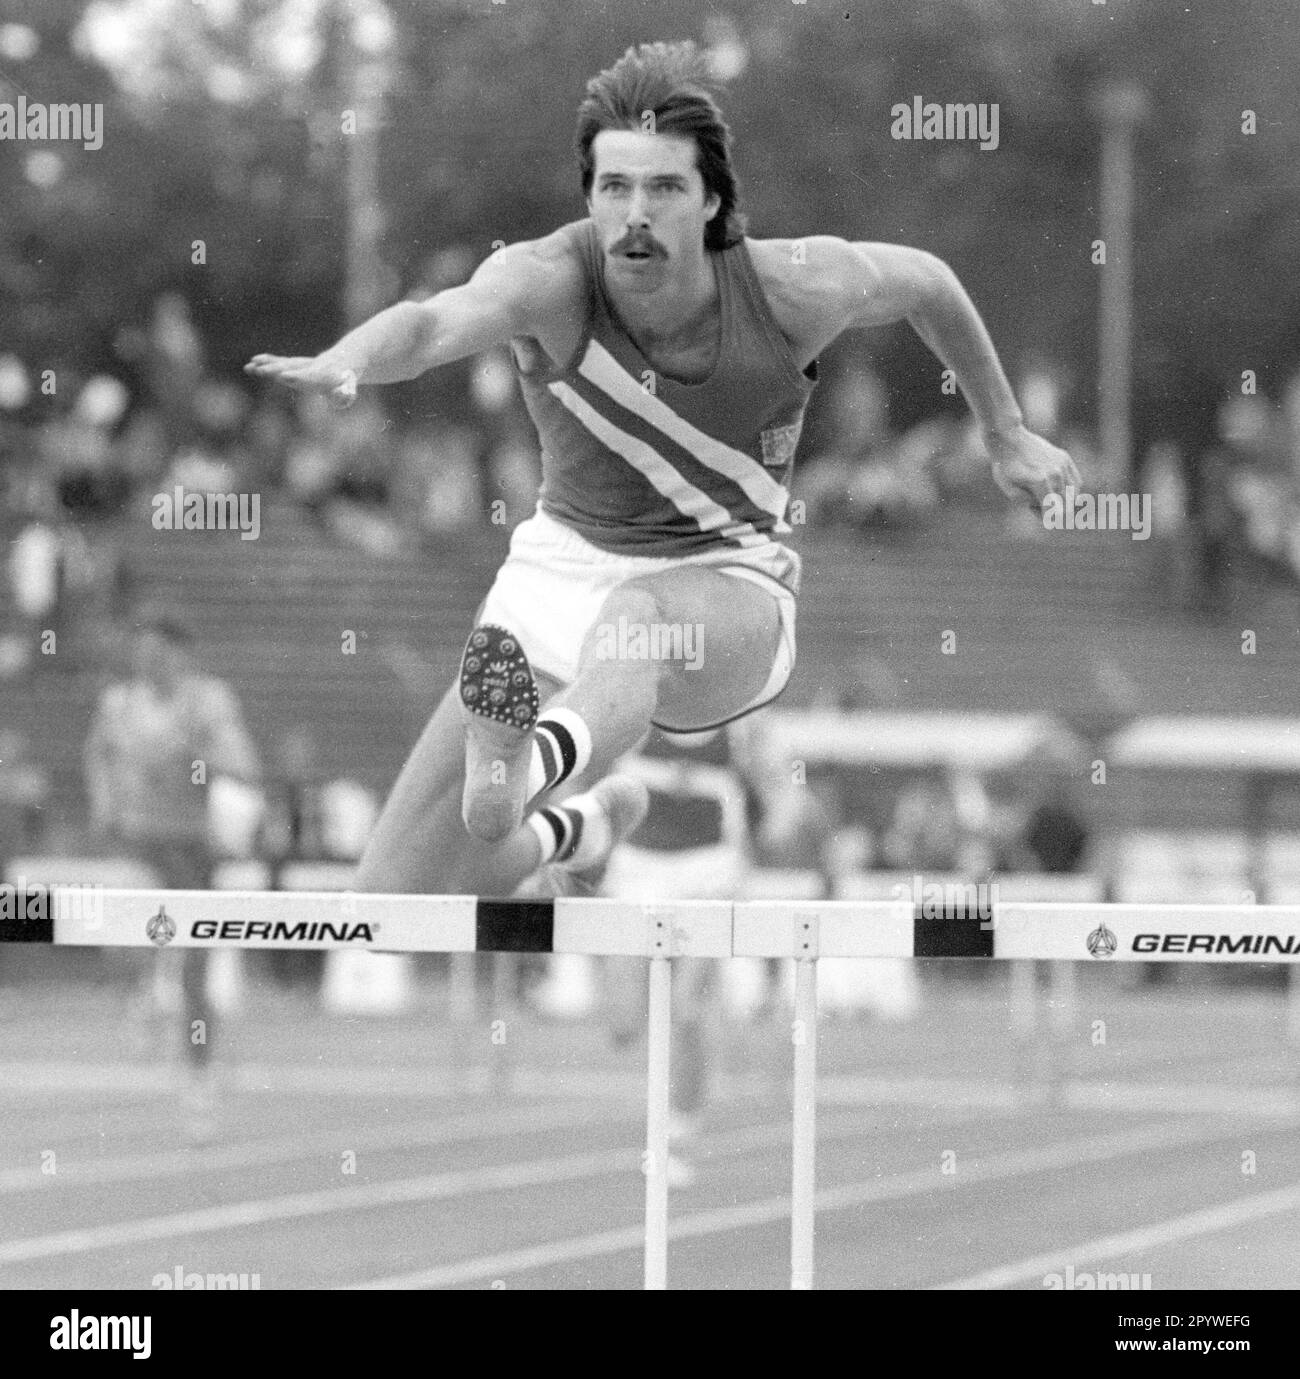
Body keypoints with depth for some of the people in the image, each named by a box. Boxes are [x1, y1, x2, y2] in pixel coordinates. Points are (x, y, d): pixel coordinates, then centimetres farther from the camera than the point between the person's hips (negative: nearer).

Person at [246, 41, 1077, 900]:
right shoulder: (551, 280, -20)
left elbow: (925, 282, 8)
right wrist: (344, 364, -66)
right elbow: (437, 322, -43)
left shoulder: (792, 289, -14)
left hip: (725, 583, -2)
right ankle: (586, 825, 32)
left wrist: (1006, 435, 18)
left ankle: (535, 762, -76)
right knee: (394, 910, 0)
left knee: (636, 621, -42)